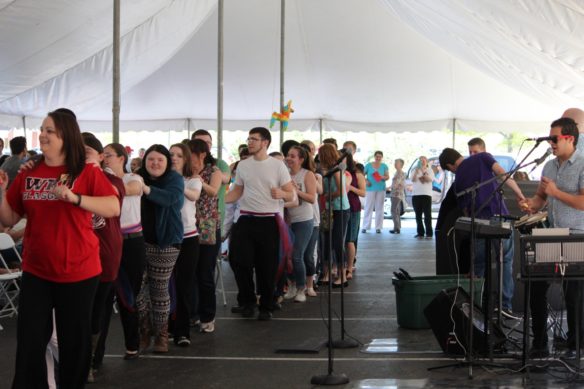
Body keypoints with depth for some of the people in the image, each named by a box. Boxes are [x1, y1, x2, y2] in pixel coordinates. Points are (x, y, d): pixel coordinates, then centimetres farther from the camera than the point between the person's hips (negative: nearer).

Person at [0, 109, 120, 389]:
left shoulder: (87, 173, -7)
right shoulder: (28, 174, 5)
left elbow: (114, 208, -16)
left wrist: (74, 197, -26)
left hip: (78, 272, -3)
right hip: (35, 272, 3)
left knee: (74, 341, 9)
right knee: (29, 342, 3)